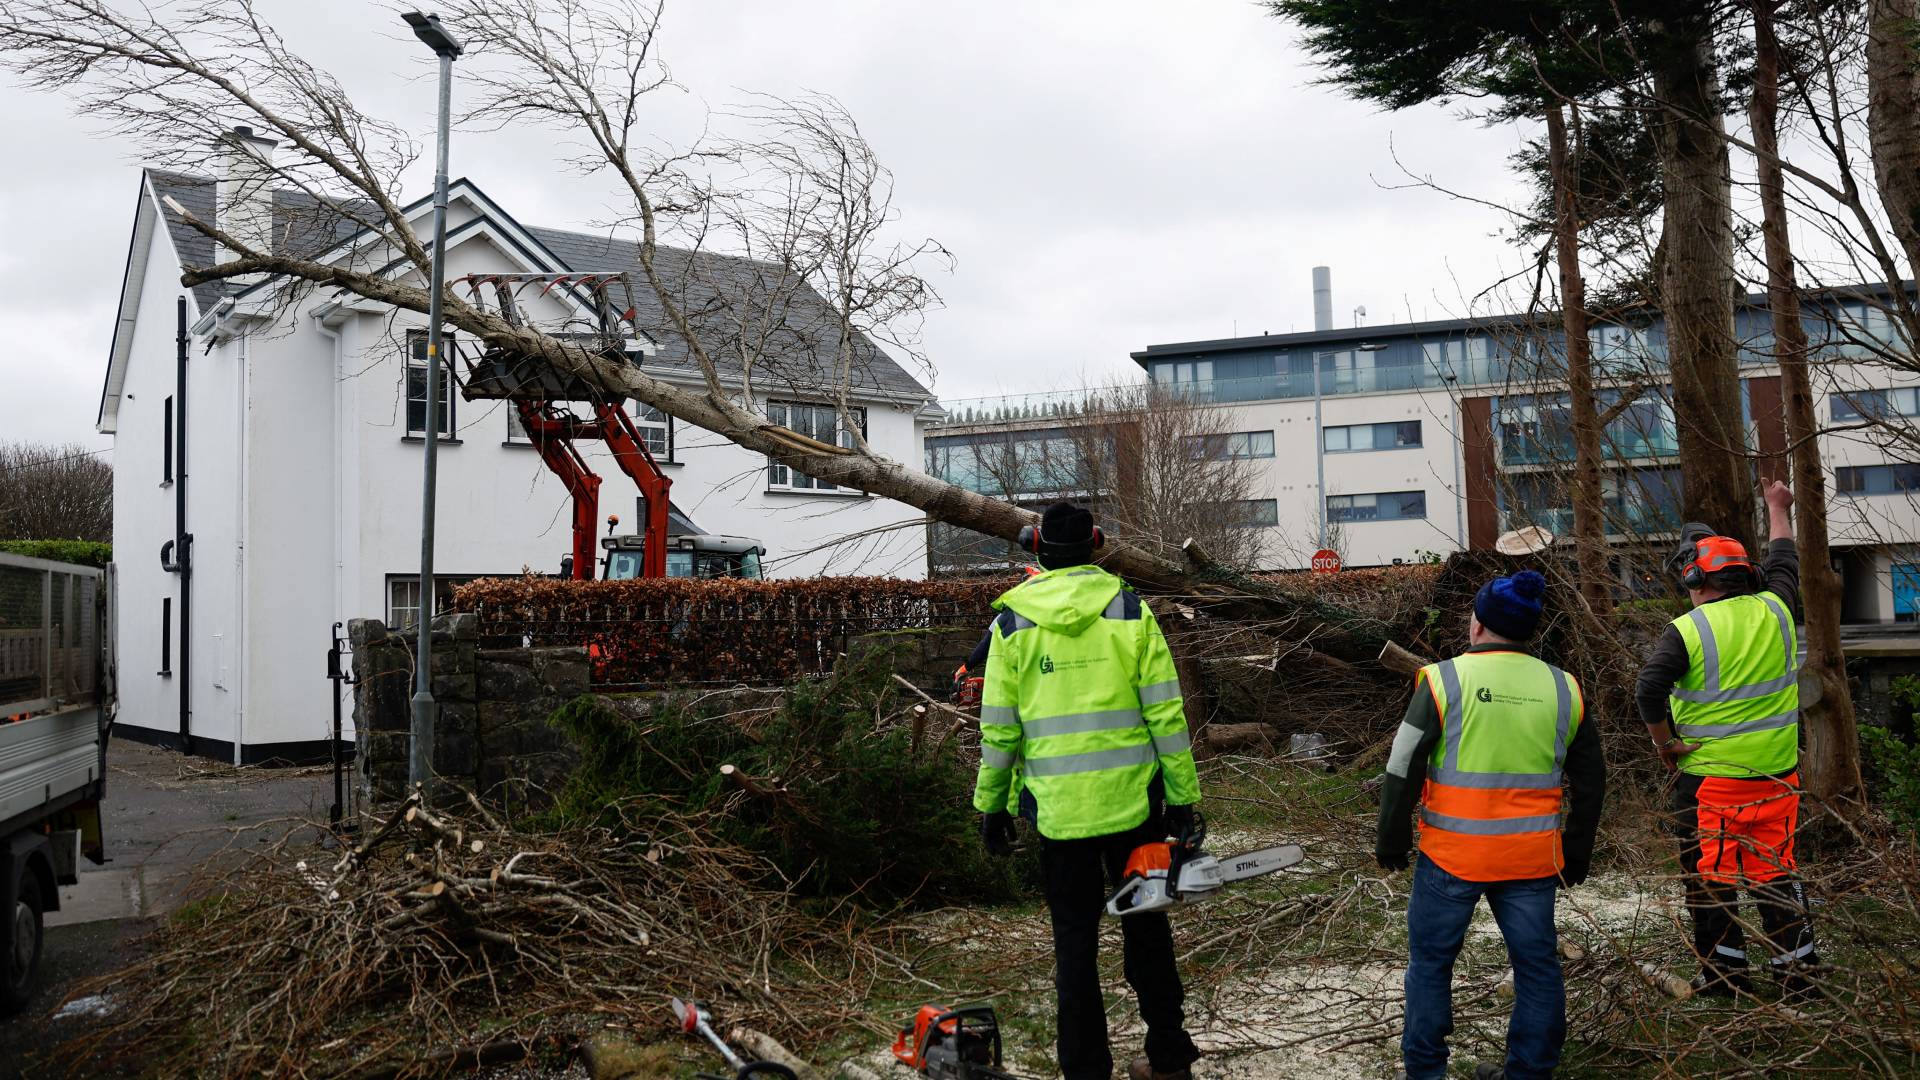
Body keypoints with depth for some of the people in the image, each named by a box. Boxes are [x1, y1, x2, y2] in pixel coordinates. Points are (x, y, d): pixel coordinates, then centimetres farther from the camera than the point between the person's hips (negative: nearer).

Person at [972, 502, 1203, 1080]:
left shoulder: (1012, 621, -2)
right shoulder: (1130, 610, -3)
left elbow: (998, 727, 0)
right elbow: (1166, 713, -4)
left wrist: (990, 804, 10)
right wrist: (1184, 796, 2)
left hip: (1058, 808, -1)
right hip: (1133, 799, 1)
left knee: (1075, 939, 9)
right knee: (1145, 924, 17)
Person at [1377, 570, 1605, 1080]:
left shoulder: (1444, 680, -9)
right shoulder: (1563, 689, 4)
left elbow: (1402, 771, -8)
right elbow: (1591, 780, 12)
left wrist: (1391, 845, 4)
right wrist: (1576, 855, 21)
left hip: (1451, 856, -3)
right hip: (1532, 859, 3)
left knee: (1431, 960, 12)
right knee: (1537, 964, 15)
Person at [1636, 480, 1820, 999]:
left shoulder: (1687, 630, -14)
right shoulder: (1773, 609, 0)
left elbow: (1648, 691, -25)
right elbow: (1784, 561, 21)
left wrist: (1665, 742, -9)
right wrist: (1778, 508, 37)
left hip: (1709, 780, -5)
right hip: (1777, 775, 5)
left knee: (1711, 876, 7)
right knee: (1777, 871, 15)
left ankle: (1725, 970, 14)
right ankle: (1797, 966, 21)